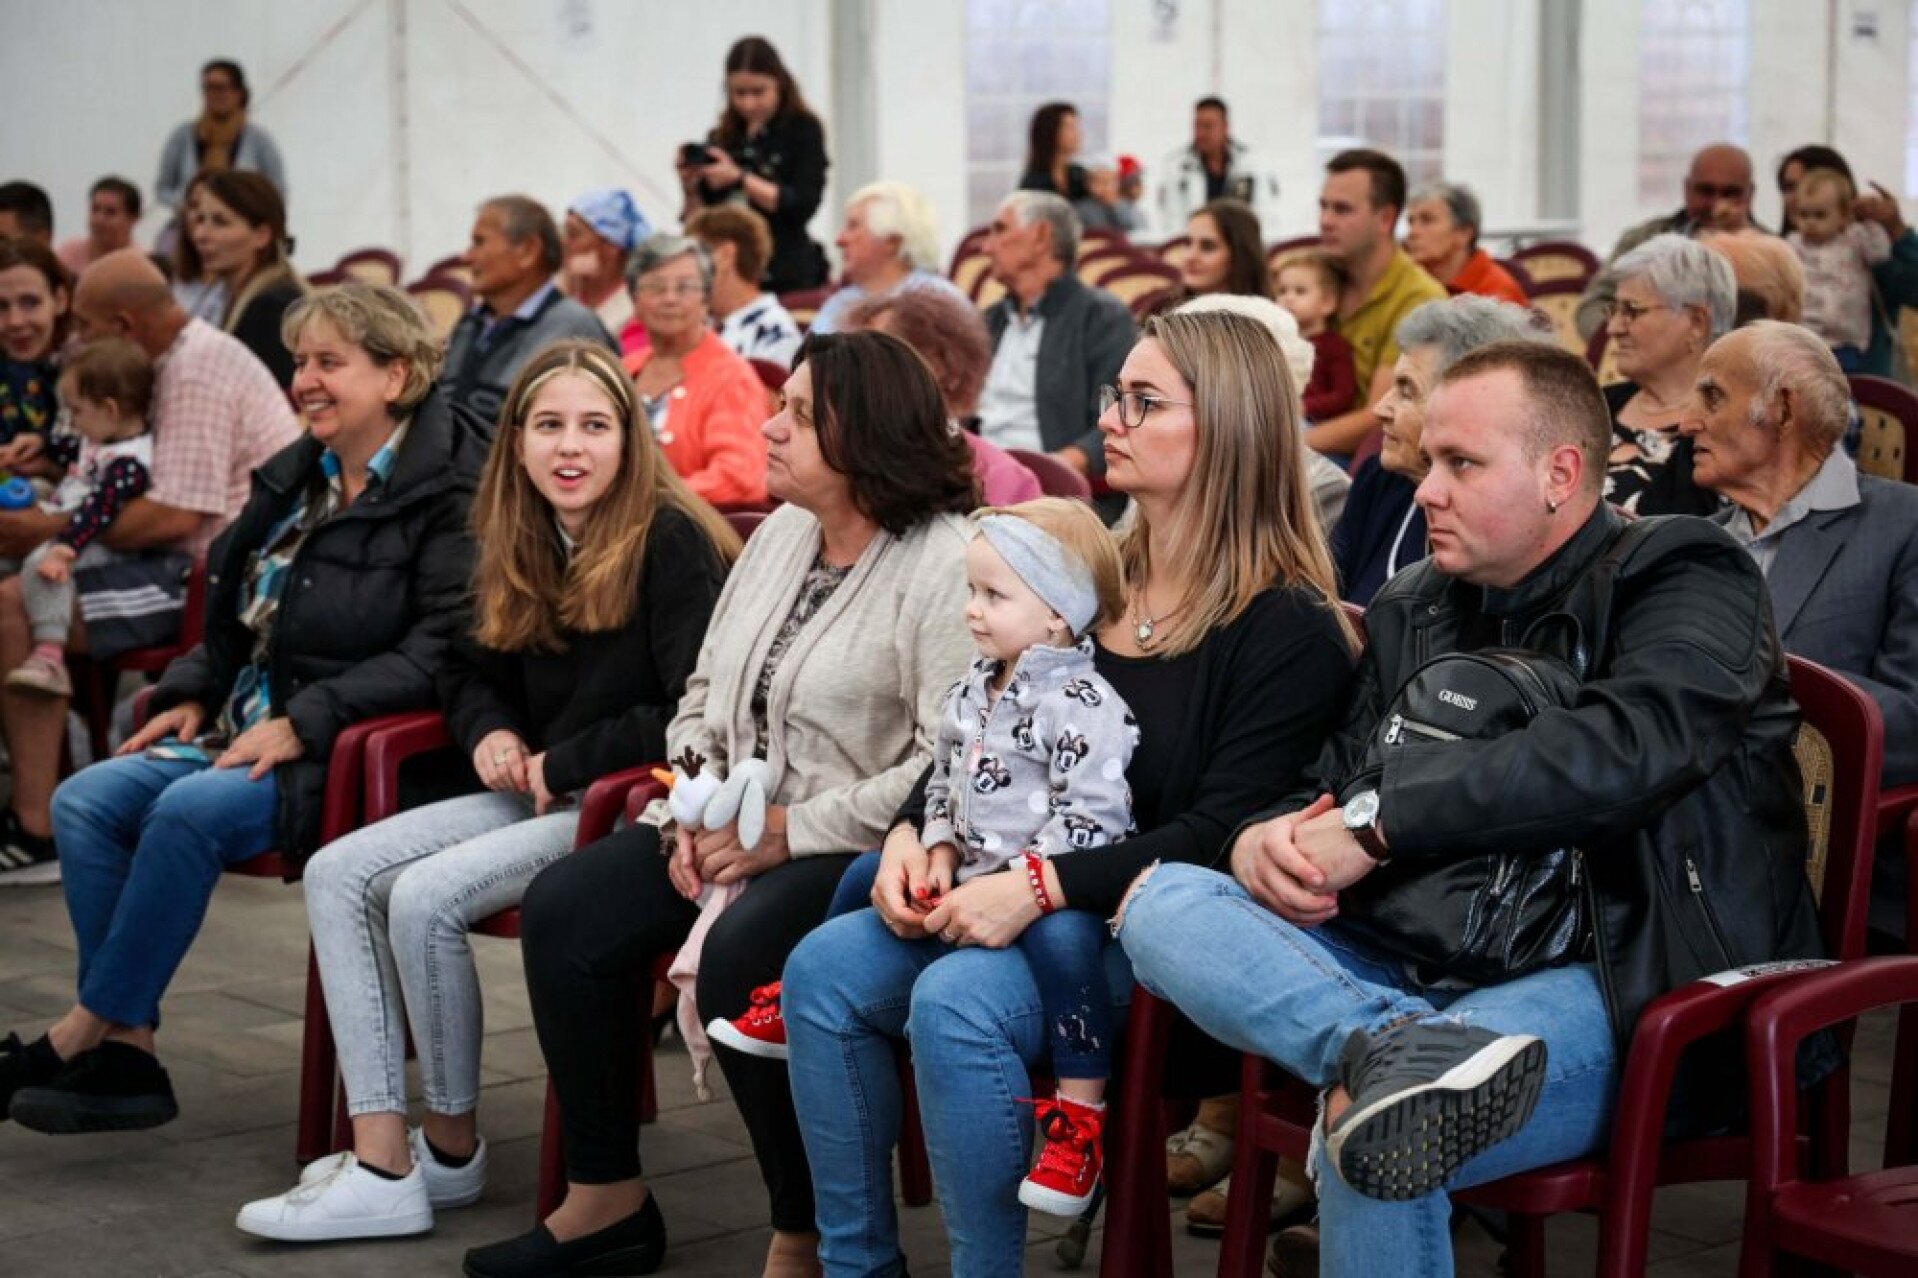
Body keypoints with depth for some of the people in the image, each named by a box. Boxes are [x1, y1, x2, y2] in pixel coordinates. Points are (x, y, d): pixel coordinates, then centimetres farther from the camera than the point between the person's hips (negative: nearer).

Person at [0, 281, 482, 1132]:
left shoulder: (450, 494, -9)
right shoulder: (294, 478, 17)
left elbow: (437, 651, -19)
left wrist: (302, 725, -22)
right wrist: (192, 694, 8)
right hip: (246, 730, 8)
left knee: (190, 811, -30)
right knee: (84, 801, -13)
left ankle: (87, 1031, -15)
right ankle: (127, 1056, -15)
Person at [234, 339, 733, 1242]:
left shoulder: (671, 543, -12)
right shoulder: (520, 550, 12)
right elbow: (471, 671, 25)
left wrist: (564, 761, -13)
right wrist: (491, 733, 2)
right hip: (541, 792, 9)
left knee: (425, 894, -24)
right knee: (338, 873, -7)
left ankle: (451, 1147, -1)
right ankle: (380, 1163, -12)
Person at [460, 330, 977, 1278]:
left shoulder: (946, 564, -16)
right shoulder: (781, 533, 11)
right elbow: (706, 689, 18)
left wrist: (788, 830, -20)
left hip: (862, 847, -8)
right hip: (739, 825, 9)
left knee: (738, 957, -34)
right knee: (561, 911, -7)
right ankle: (606, 1198, 5)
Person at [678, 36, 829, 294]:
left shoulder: (803, 130, 3)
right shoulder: (721, 139, 13)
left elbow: (803, 205, -9)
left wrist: (739, 178, -13)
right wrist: (691, 188, -5)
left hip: (785, 277, -3)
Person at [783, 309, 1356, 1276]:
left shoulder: (1289, 629, -10)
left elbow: (1220, 833, -18)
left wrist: (1043, 888, -25)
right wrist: (911, 833, -2)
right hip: (1019, 896, 7)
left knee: (956, 1001, -32)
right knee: (823, 968, -13)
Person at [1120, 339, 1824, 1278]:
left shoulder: (1685, 577, 0)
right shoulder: (1413, 610, 20)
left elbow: (1621, 748, -19)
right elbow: (1331, 789, 20)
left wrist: (1376, 818, -19)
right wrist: (1266, 840, -7)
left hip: (1615, 983, -7)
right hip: (1415, 967, 7)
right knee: (1162, 902, -19)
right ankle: (1397, 1048, -41)